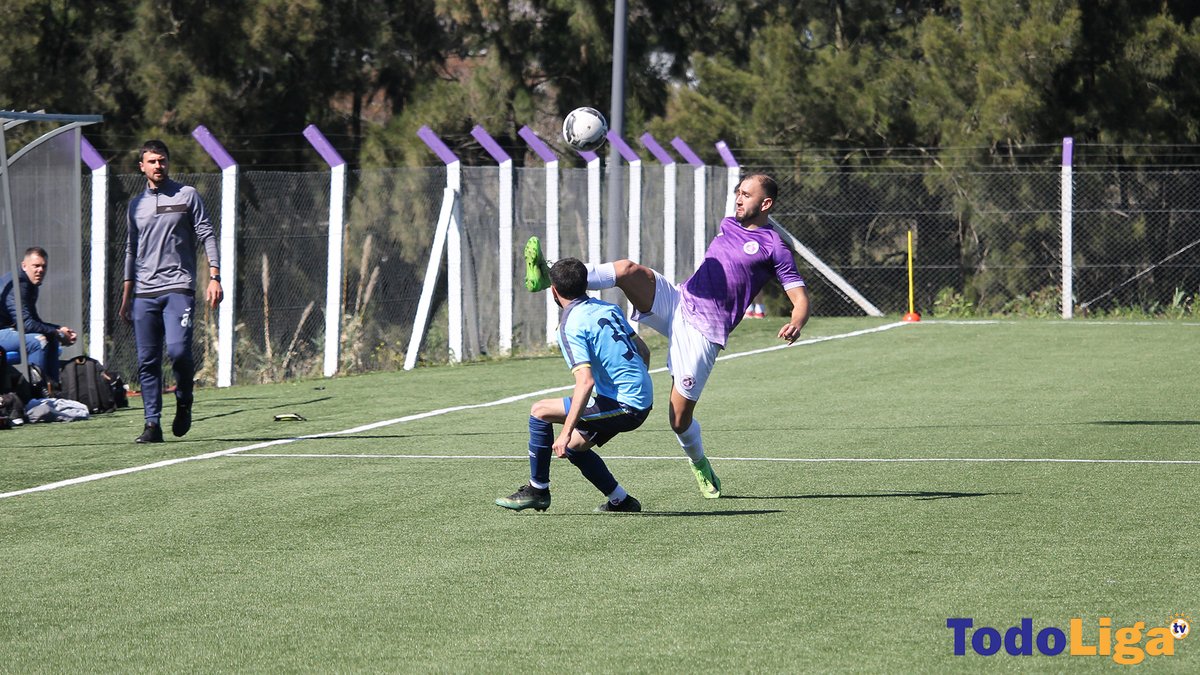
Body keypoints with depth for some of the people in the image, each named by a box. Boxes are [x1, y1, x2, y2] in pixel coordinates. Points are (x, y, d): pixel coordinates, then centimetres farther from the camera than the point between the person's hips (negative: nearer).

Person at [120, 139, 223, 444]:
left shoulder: (187, 195, 5)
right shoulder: (136, 204, 16)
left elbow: (207, 236, 3)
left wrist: (214, 277, -9)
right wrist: (126, 297, 18)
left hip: (178, 287, -4)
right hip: (144, 293, 4)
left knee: (178, 349, -20)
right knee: (147, 361, -1)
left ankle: (184, 402, 6)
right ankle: (152, 424, 2)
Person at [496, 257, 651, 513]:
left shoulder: (571, 326, -14)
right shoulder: (609, 308, 10)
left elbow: (585, 382, -24)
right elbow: (644, 352, 16)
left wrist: (566, 432, -24)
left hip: (623, 406, -9)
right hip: (644, 401, 9)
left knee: (540, 411, -5)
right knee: (573, 445, 22)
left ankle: (537, 490, 3)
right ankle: (620, 500, 25)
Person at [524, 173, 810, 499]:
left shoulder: (774, 247, -5)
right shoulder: (729, 224, 16)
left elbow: (800, 298, -11)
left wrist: (795, 324, -30)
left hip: (703, 330, -6)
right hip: (676, 300, 6)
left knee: (680, 419, -8)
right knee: (630, 270, -23)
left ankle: (700, 467, 22)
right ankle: (548, 278, -35)